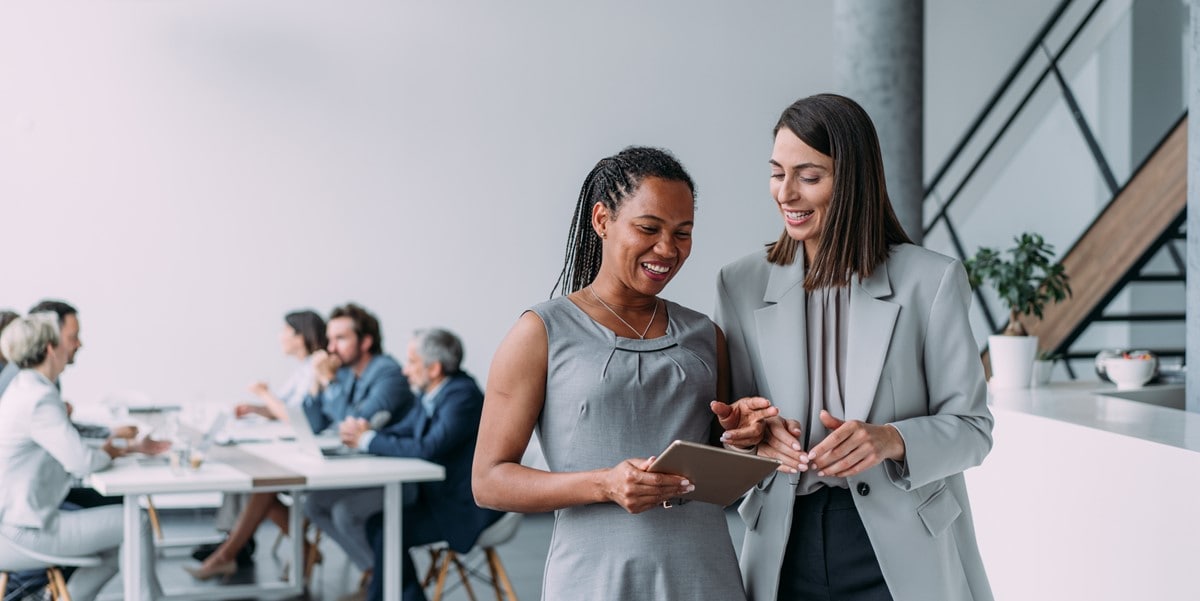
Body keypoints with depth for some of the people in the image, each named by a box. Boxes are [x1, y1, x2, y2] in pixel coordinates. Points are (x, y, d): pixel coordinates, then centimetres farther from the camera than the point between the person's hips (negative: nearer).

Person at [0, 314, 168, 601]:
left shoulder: (25, 389, 10)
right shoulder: (40, 399, -22)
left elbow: (70, 446, 15)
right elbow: (82, 462, -26)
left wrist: (133, 447, 10)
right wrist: (110, 453, -3)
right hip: (29, 528, -10)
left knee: (115, 547, 17)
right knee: (136, 524, -4)